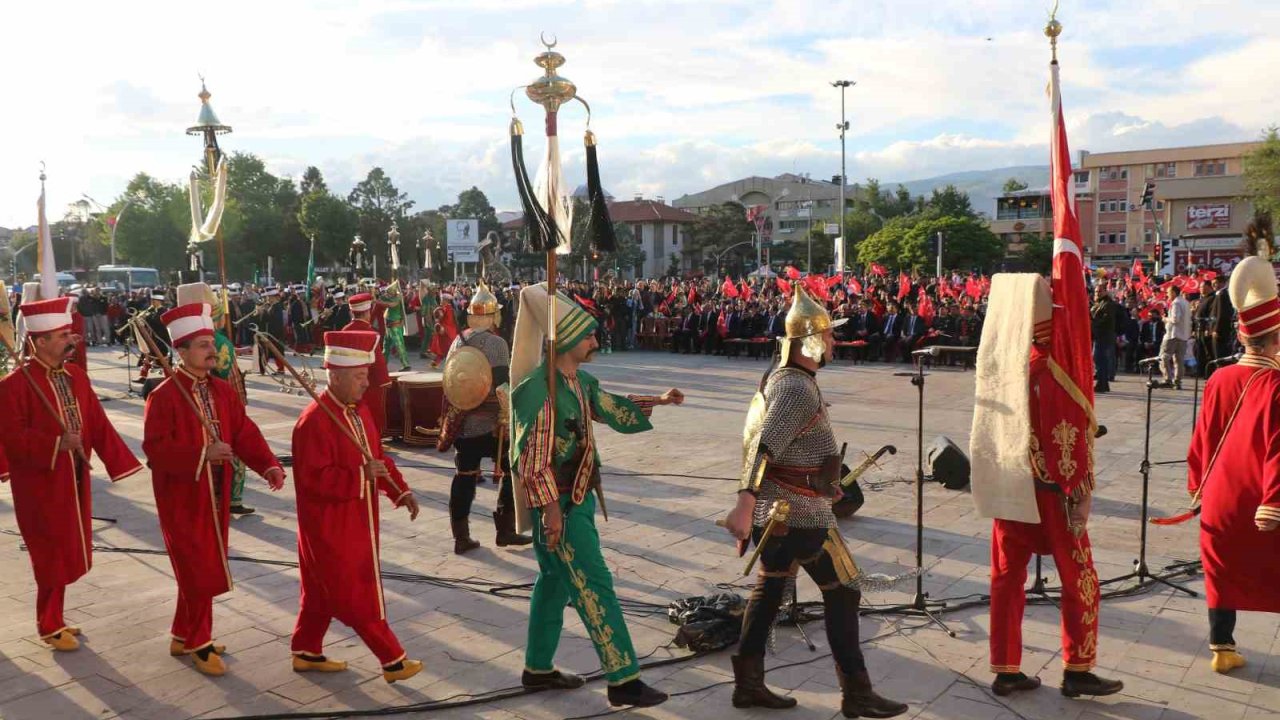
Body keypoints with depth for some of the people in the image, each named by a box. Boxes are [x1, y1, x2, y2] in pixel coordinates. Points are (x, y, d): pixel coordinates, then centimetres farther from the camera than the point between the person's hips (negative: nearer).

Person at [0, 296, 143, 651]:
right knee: (53, 554, 3)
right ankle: (50, 626, 20)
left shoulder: (76, 375, 4)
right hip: (41, 483, -7)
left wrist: (122, 462, 0)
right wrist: (56, 443, -27)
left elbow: (98, 423, 5)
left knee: (68, 550, 16)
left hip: (74, 480, 7)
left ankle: (53, 618, 32)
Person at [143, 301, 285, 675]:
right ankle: (198, 643, 16)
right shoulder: (163, 396, -15)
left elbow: (245, 433, 0)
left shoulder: (223, 390, 5)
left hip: (216, 497, 7)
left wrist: (269, 466, -15)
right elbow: (155, 448, -20)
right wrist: (201, 453, -29)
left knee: (207, 569, 16)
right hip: (182, 500, -7)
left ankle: (184, 636, 33)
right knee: (199, 573, -1)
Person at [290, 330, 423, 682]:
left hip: (356, 521, 9)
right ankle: (393, 660, 9)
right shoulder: (314, 422, -22)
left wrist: (400, 491, 2)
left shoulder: (359, 411, 6)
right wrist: (361, 476, -28)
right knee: (358, 596, 1)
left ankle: (307, 652, 34)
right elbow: (315, 479, -25)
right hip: (330, 526, -9)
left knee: (323, 590, 20)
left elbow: (377, 457, 13)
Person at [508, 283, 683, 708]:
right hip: (557, 503, -10)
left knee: (555, 579, 17)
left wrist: (659, 401, 17)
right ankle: (624, 679, 2)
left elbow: (612, 409, 24)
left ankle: (538, 669, 31)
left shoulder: (579, 380, 7)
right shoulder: (539, 387, -21)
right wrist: (550, 509, -24)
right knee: (594, 585, -6)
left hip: (578, 498, 10)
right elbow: (533, 456, -23)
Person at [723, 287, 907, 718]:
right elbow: (763, 448, -29)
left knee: (770, 588, 14)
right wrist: (745, 506, -36)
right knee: (842, 592, 1)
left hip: (778, 508, 10)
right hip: (801, 513, -10)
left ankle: (748, 683, 21)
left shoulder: (782, 377, 11)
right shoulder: (798, 389, -20)